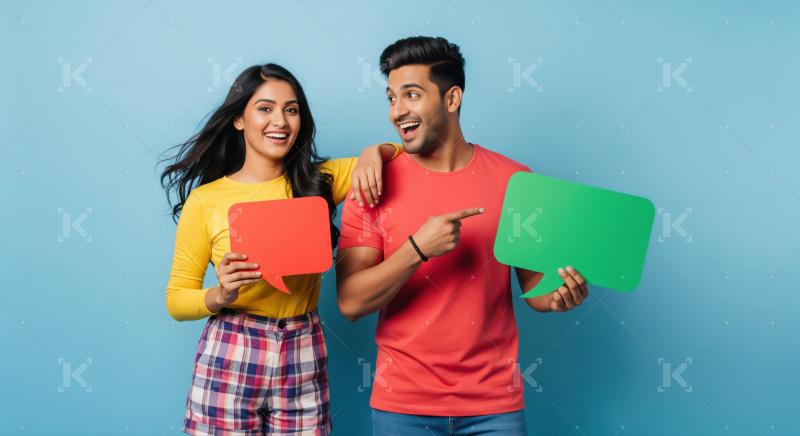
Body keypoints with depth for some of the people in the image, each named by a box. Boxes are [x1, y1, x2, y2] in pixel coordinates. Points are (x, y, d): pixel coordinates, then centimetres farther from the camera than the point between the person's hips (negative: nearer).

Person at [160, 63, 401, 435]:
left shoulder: (318, 181, 3)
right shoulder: (205, 199, -3)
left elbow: (406, 151, 8)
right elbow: (176, 300, 0)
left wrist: (373, 152, -12)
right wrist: (220, 295, -20)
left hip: (303, 361, 2)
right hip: (228, 361, -2)